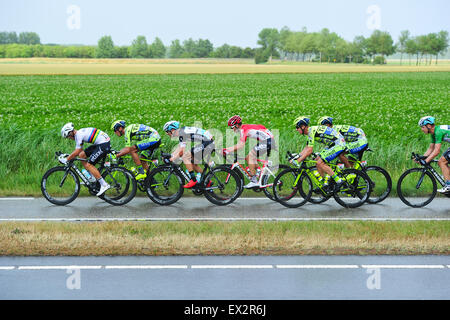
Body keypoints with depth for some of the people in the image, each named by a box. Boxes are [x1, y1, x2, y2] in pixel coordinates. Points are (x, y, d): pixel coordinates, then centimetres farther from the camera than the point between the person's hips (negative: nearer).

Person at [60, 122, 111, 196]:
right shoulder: (79, 133, 17)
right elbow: (79, 151, 23)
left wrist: (66, 159, -7)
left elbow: (77, 152, -16)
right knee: (81, 155, 10)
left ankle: (104, 185, -11)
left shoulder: (78, 135, -14)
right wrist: (68, 156, 19)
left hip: (104, 144, -10)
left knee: (88, 165, -10)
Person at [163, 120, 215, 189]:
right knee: (192, 162, 14)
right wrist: (169, 157, 18)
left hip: (207, 143, -10)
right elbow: (179, 148, 24)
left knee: (185, 156, -10)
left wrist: (173, 159, -7)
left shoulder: (182, 133, -13)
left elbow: (181, 151, -18)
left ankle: (193, 180, -8)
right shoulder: (182, 131, 17)